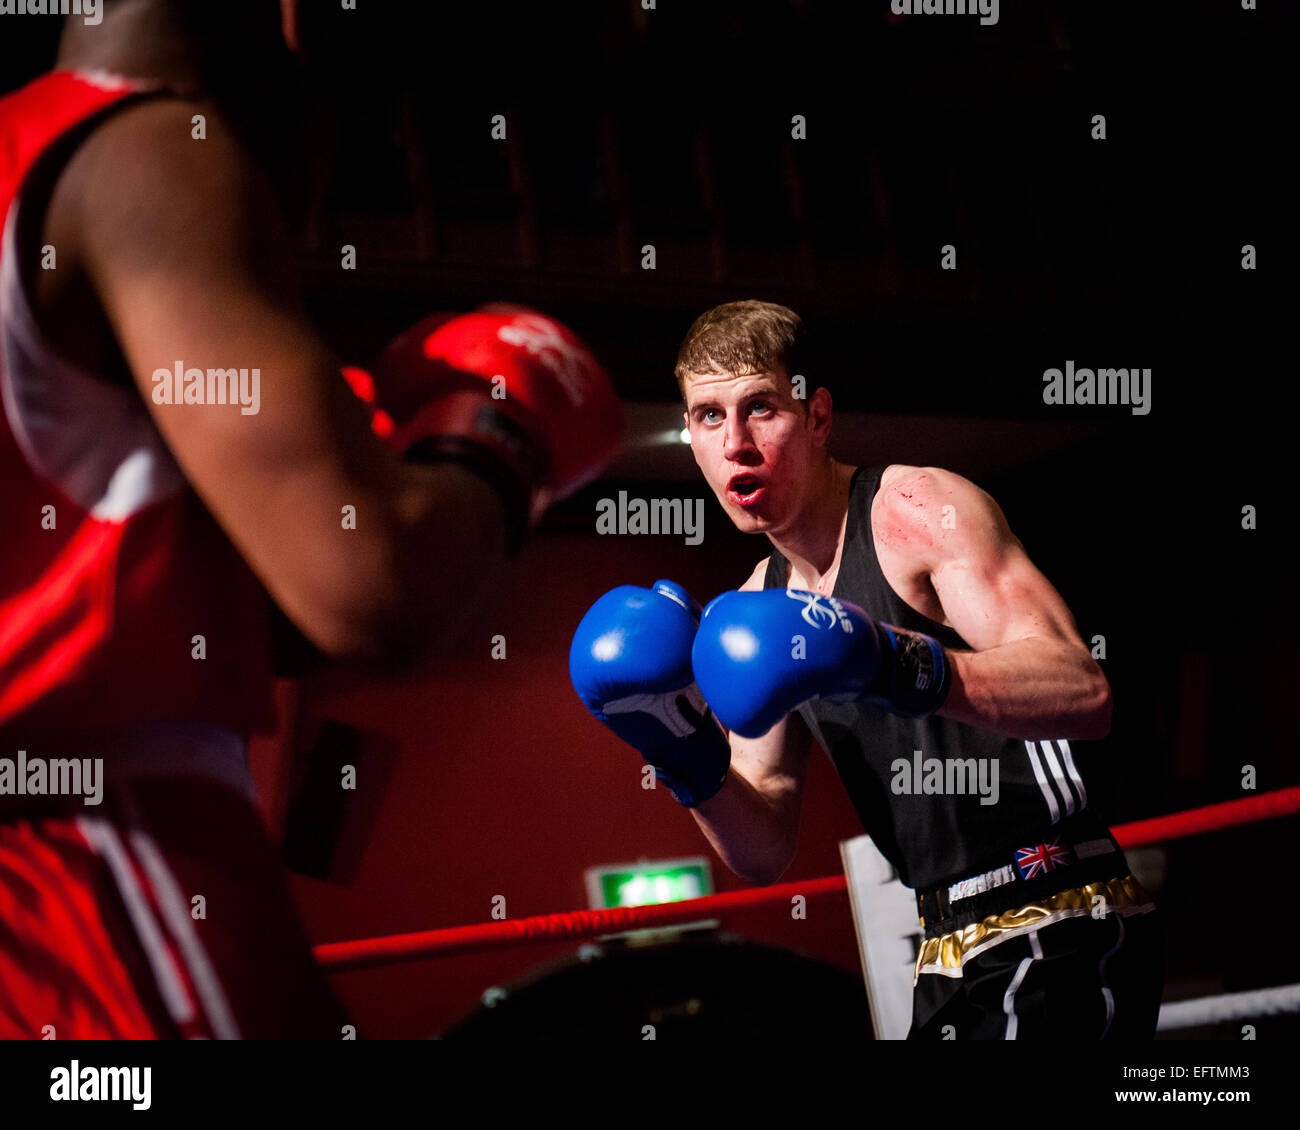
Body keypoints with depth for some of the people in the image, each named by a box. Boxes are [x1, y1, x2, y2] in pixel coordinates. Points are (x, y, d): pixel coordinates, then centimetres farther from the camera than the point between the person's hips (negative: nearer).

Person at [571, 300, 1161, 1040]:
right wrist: (690, 759, -4)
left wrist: (902, 666, -35)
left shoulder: (920, 509, -9)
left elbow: (1085, 694, -22)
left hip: (1060, 936, -8)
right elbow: (766, 852, 15)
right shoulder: (761, 605, 15)